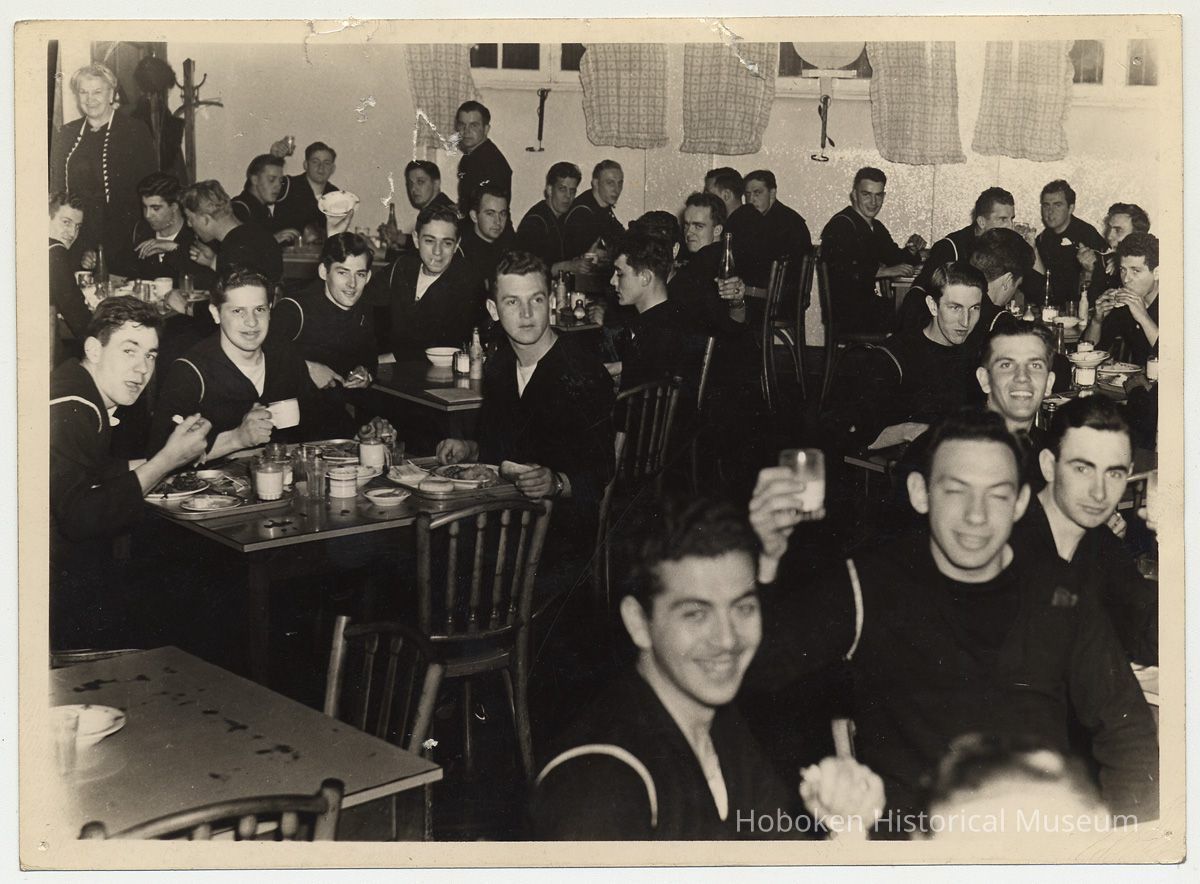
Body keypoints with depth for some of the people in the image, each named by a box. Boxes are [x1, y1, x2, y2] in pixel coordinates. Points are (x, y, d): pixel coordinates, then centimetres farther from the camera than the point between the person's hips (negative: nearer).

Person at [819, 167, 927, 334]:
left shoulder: (876, 228, 19)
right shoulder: (840, 225, -10)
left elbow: (895, 258, 24)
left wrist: (911, 251, 0)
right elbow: (840, 271, -22)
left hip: (869, 302, 8)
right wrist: (884, 271, -21)